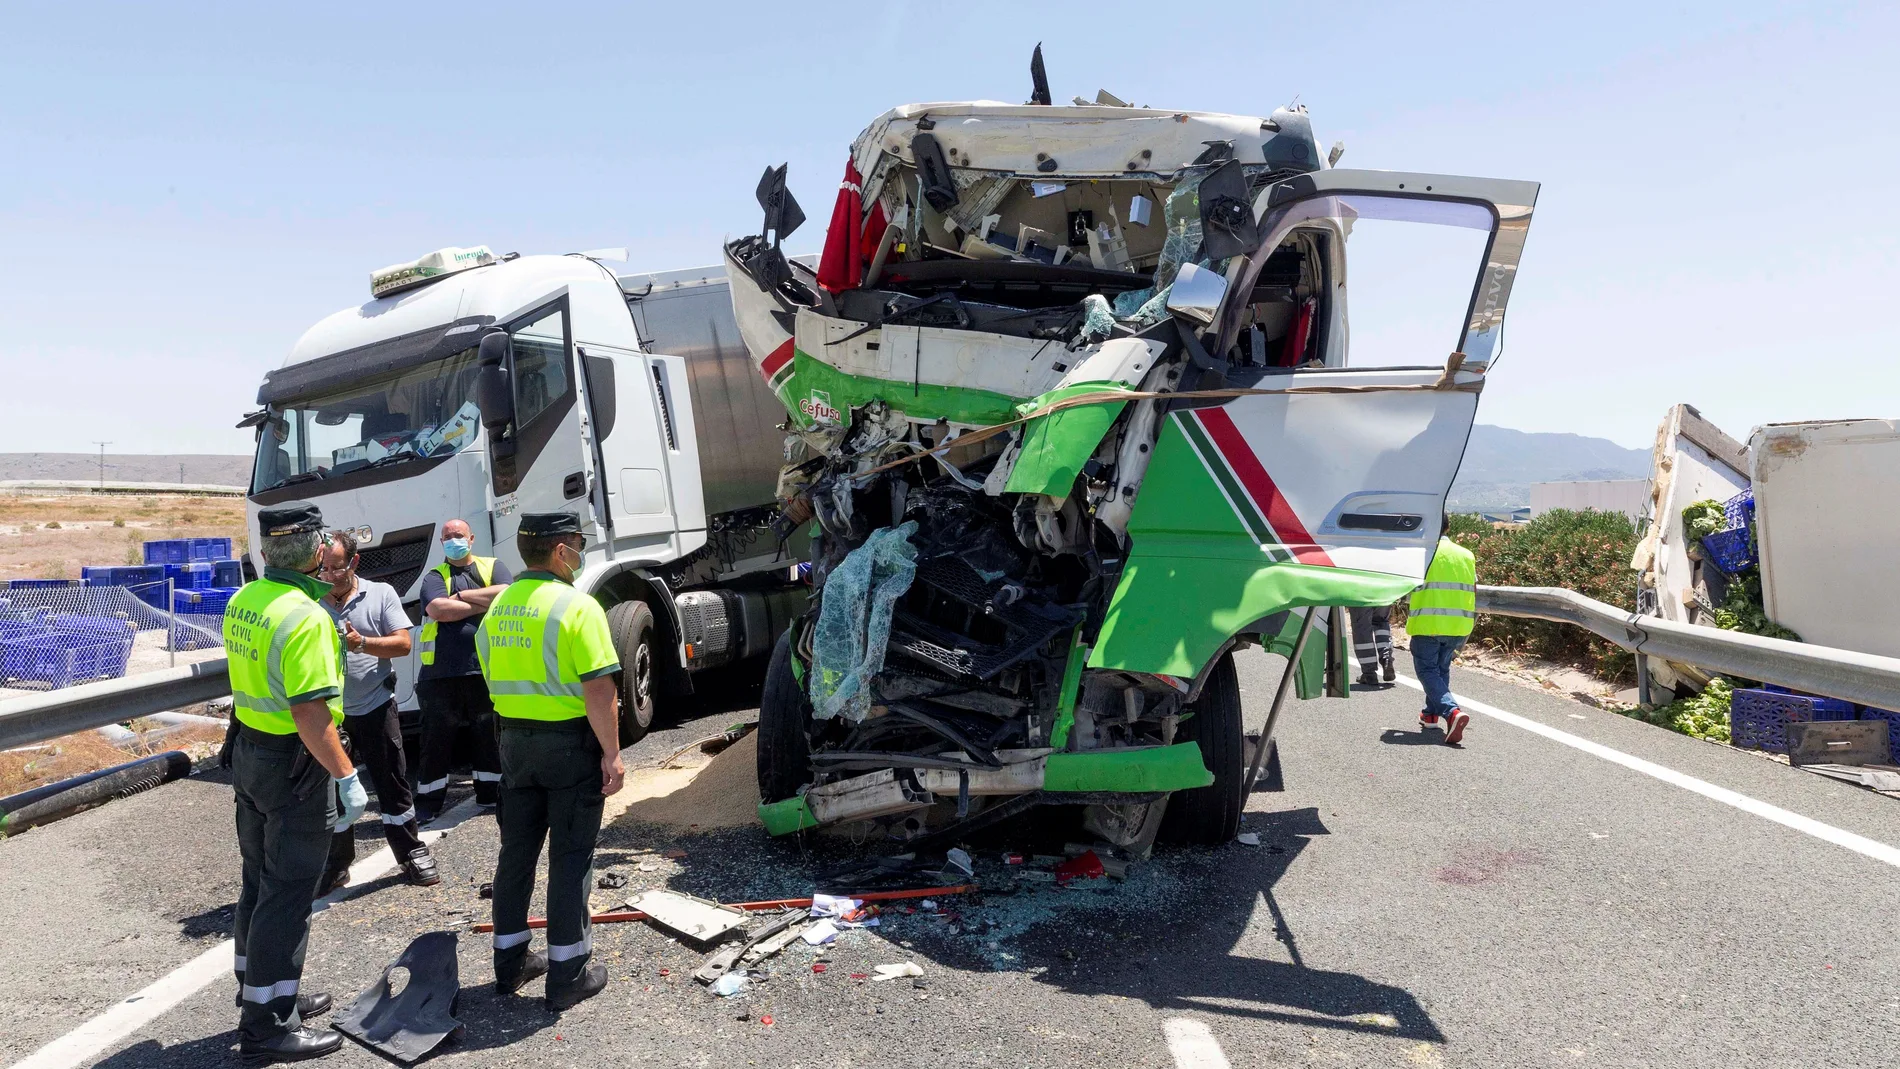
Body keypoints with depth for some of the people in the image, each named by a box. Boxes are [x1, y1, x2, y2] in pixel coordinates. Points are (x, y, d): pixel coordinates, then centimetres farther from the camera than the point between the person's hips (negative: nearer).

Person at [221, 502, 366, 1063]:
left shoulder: (243, 601, 4)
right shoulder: (305, 617, -25)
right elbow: (310, 712, -27)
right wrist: (347, 776, -23)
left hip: (248, 751, 9)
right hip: (295, 764, -9)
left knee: (260, 882, 20)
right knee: (287, 894, 0)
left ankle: (262, 991, 35)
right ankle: (268, 1025, 7)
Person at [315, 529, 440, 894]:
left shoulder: (381, 594, -3)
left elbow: (403, 644, -7)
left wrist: (362, 643, -22)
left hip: (375, 709, -2)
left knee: (393, 786, 6)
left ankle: (413, 854, 19)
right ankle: (336, 865, 23)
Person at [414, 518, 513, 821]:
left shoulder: (493, 567, 11)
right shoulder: (434, 576, 9)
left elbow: (506, 595, -10)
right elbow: (439, 609, -11)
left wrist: (460, 596, -7)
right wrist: (485, 603, -6)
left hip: (487, 669, 1)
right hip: (441, 673, 0)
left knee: (491, 735, 8)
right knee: (437, 739, 3)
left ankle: (489, 793, 21)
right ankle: (427, 802, 12)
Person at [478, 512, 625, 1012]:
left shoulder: (497, 609, 5)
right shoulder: (577, 606, -17)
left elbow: (494, 680, 12)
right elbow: (599, 690, -21)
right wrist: (611, 753, -15)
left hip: (515, 740, 6)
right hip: (571, 743, -6)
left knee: (516, 851, 15)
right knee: (571, 857, 2)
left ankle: (511, 962, 27)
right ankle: (567, 975, 8)